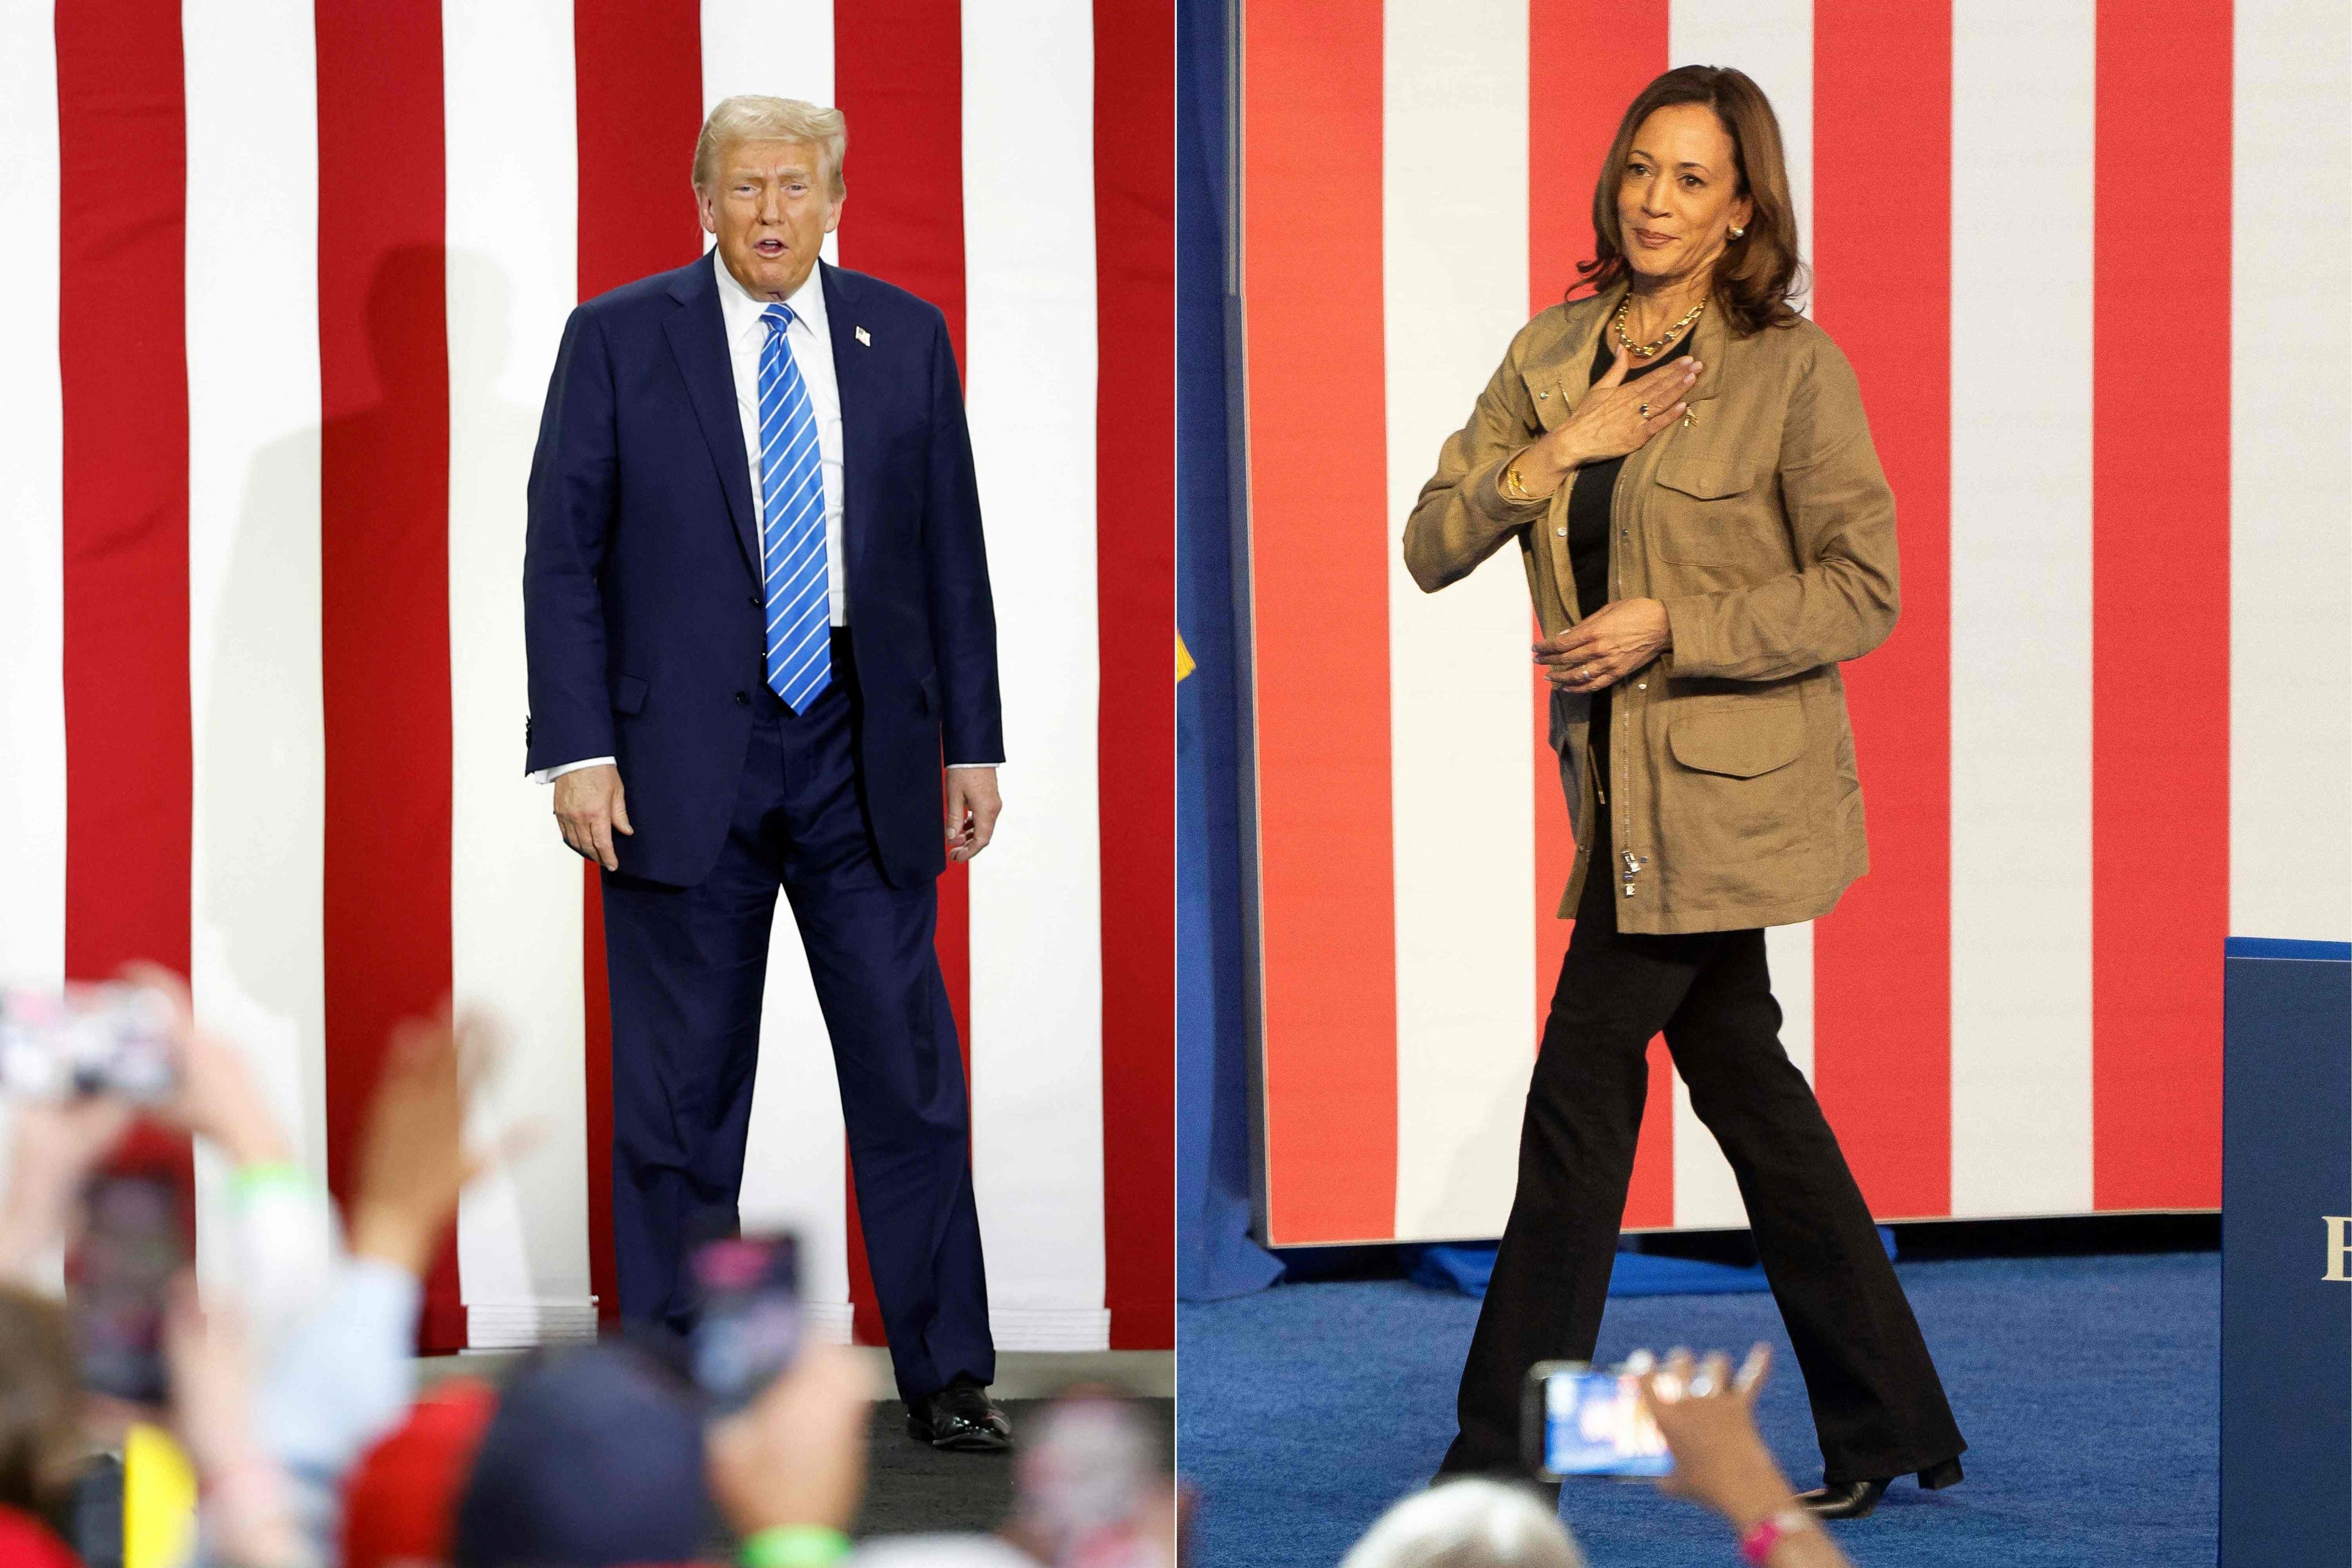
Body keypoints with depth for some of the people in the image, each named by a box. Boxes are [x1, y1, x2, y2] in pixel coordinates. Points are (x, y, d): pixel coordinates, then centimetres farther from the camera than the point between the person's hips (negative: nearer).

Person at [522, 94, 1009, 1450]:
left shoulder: (907, 338, 7)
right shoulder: (619, 340, 0)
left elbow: (952, 552, 10)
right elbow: (564, 555, -1)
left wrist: (973, 744, 7)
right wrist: (577, 752, -8)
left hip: (867, 758, 2)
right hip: (684, 762, -2)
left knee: (910, 1075, 3)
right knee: (680, 1091, 4)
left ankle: (949, 1379, 12)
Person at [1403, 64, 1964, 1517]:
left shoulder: (1794, 369, -10)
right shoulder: (1553, 355, 8)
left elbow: (1864, 593, -12)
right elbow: (1433, 547, 5)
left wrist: (1668, 624, -19)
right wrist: (1556, 452, -10)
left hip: (1726, 781, -7)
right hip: (1625, 775, 7)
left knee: (1581, 1095, -5)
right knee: (1740, 1079, 12)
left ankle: (1499, 1456, 3)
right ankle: (1892, 1427, 22)